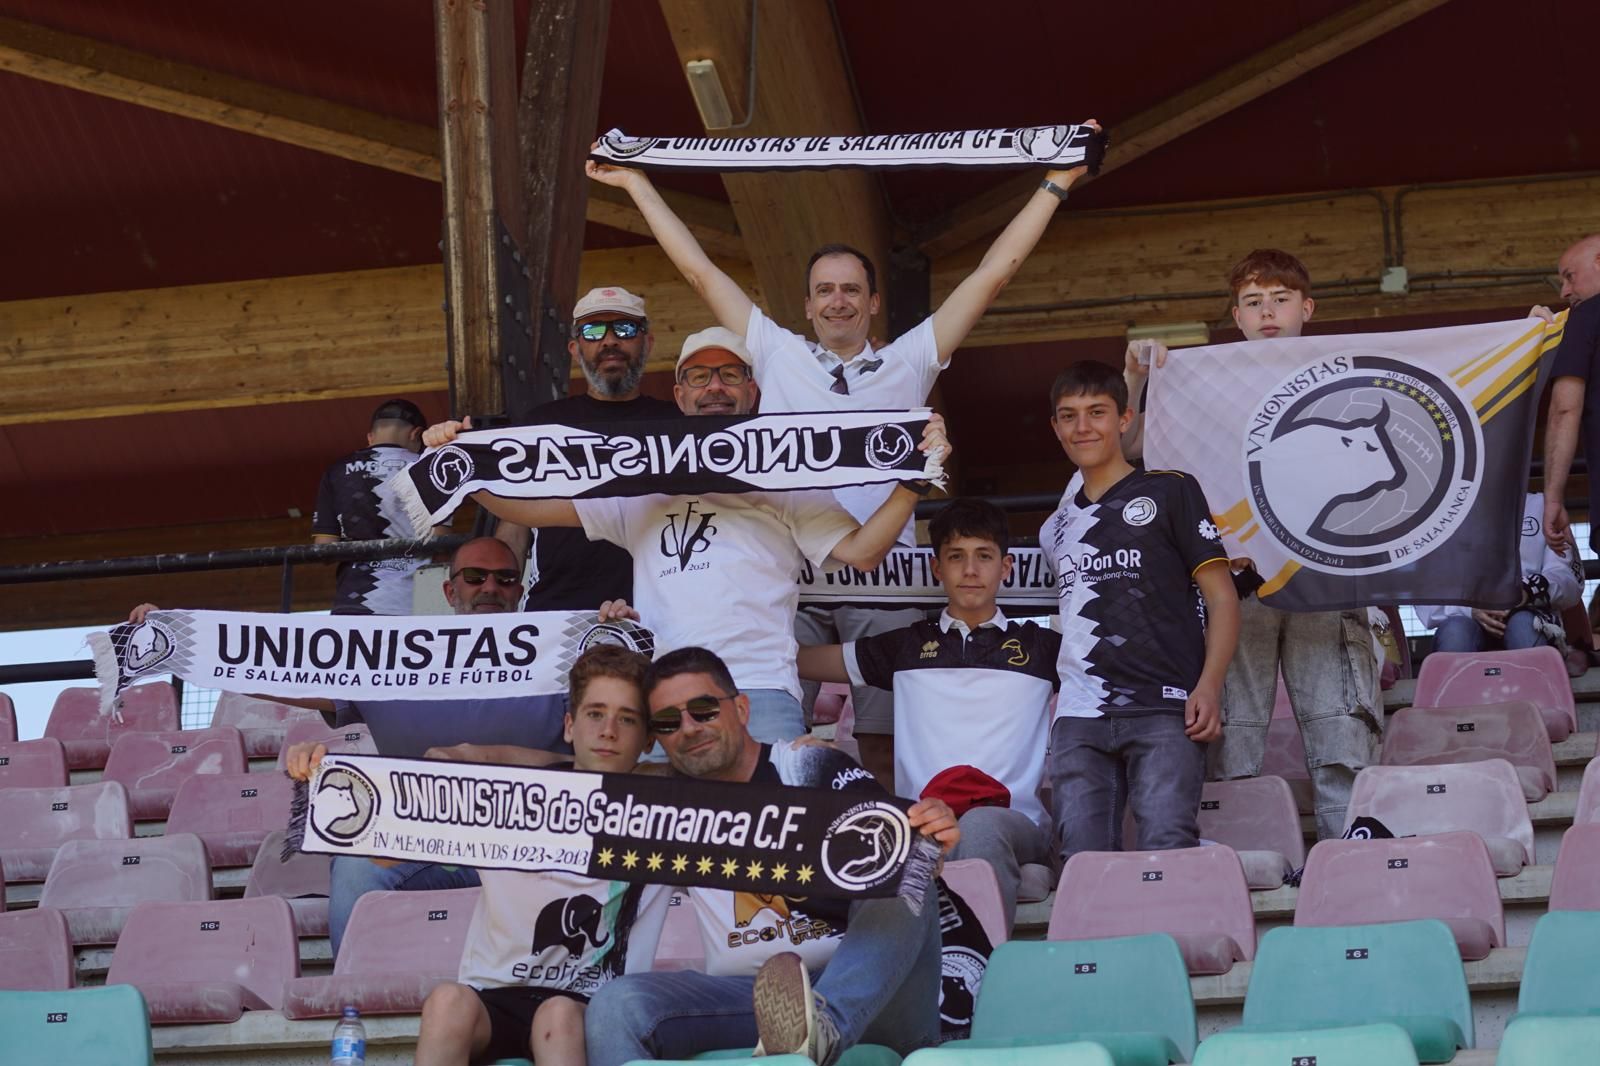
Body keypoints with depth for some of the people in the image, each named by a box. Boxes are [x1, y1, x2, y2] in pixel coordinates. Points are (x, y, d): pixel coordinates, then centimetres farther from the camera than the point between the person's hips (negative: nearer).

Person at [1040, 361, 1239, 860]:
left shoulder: (1169, 491, 9)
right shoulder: (1056, 529, 24)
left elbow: (1222, 598, 4)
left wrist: (1208, 686, -10)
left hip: (1165, 711, -5)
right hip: (1078, 720, 5)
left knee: (1167, 848, -20)